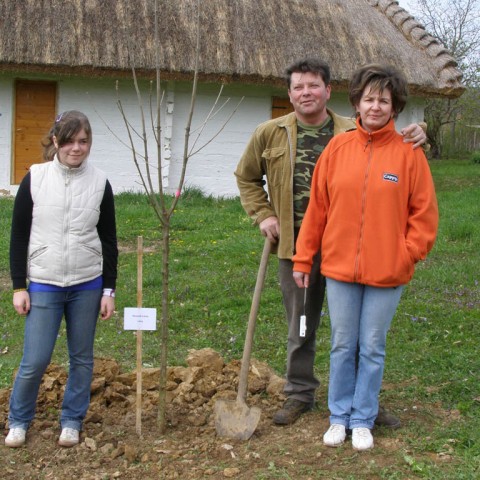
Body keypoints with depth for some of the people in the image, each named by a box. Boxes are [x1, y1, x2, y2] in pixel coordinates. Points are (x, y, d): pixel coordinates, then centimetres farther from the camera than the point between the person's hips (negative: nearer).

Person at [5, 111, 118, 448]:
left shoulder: (100, 183, -1)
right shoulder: (35, 178, -4)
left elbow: (108, 241, 5)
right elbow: (19, 236, 0)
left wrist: (109, 290, 3)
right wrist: (19, 286, -3)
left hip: (87, 286, 2)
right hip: (44, 285, -1)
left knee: (82, 357, 10)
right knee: (35, 360, -1)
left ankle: (72, 421, 27)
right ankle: (19, 420, 23)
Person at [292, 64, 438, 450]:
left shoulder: (408, 153, -5)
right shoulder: (338, 148, 1)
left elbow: (424, 212, 0)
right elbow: (317, 206, 5)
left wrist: (407, 255, -7)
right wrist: (303, 258, 6)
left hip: (387, 272, -2)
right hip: (340, 268, 2)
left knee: (372, 349, 9)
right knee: (343, 346, 12)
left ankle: (363, 420, 24)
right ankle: (339, 416, 27)